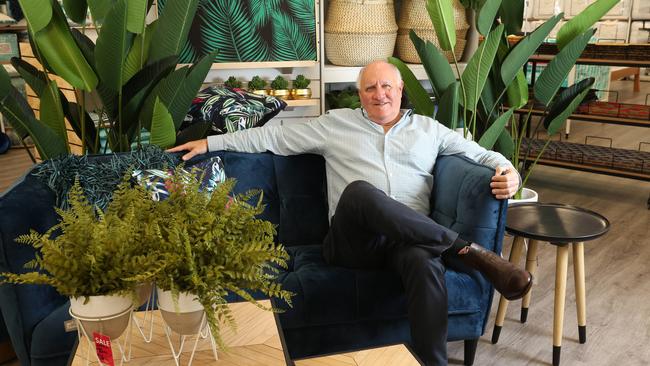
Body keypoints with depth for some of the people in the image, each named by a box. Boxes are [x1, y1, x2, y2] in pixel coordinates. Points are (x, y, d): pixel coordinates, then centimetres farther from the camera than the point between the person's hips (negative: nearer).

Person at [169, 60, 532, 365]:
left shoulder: (428, 128, 21)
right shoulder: (336, 123, 19)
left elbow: (480, 153, 21)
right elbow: (275, 136, 20)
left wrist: (508, 170, -3)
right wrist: (211, 142, 17)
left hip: (412, 238, 1)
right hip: (355, 241, 0)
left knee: (425, 262, -38)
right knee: (360, 191, -36)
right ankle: (467, 250, -28)